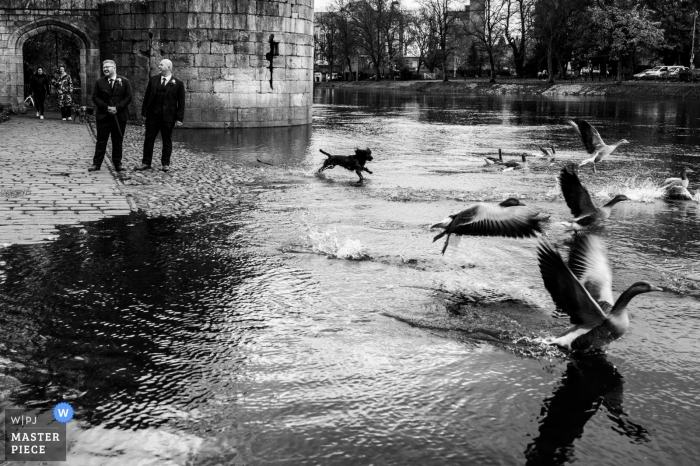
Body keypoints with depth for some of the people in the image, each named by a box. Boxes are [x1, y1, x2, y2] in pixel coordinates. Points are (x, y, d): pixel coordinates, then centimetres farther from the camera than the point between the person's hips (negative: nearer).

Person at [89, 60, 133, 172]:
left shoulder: (124, 81, 3)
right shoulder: (99, 82, 6)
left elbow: (128, 97, -2)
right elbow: (95, 97, 1)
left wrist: (117, 108, -13)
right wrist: (106, 107, -12)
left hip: (120, 116, 0)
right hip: (103, 116, 0)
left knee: (118, 141, 6)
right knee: (101, 141, 2)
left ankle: (117, 164, 13)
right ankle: (96, 164, 5)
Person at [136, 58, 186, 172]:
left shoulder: (178, 83, -1)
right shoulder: (153, 80, 9)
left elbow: (181, 102, -2)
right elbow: (147, 97, 11)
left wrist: (180, 118, -7)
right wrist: (144, 112, 5)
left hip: (168, 116, -3)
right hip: (153, 115, 3)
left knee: (167, 141, 5)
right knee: (149, 139, 4)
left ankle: (165, 164, 15)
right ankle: (146, 163, 12)